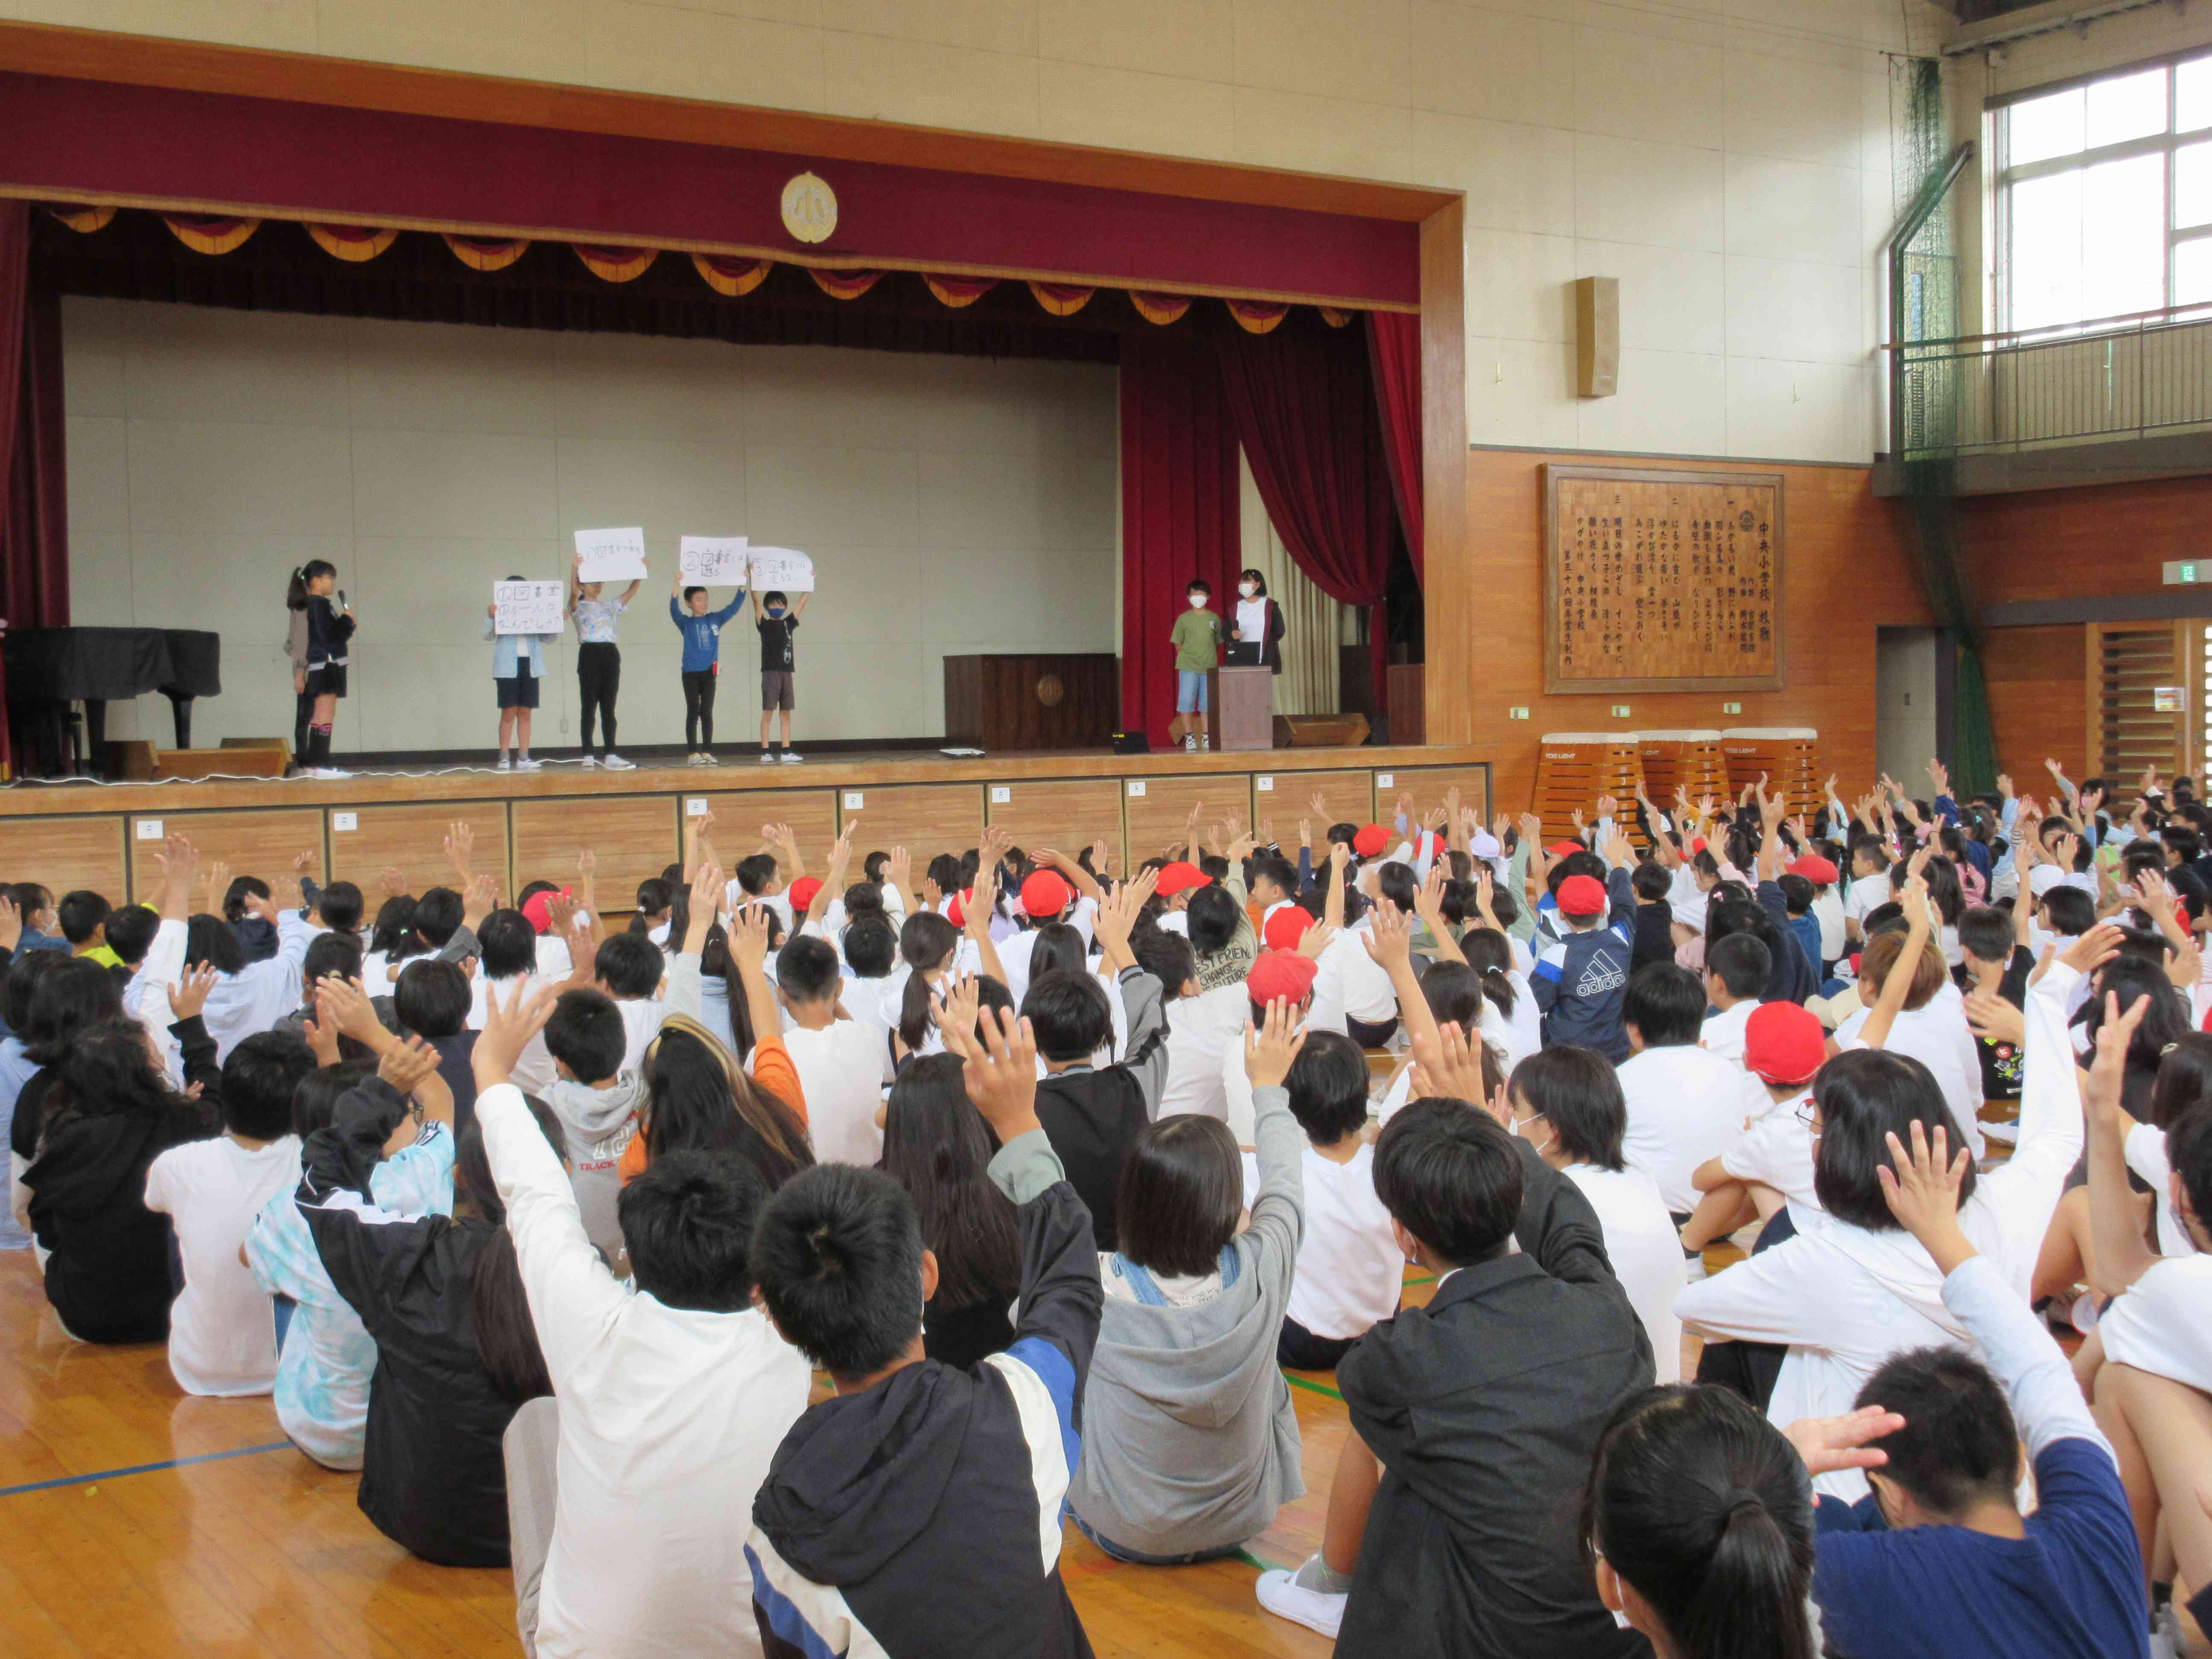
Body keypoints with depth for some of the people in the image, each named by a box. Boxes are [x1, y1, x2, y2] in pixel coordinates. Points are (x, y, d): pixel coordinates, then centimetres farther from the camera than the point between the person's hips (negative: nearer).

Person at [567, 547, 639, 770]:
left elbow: (632, 591, 8)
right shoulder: (578, 607, 2)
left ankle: (610, 754, 3)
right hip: (589, 654, -5)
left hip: (610, 654, 5)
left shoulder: (610, 606, 17)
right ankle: (589, 755, 1)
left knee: (608, 707, 4)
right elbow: (573, 591, -19)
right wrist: (574, 569, -34)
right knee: (590, 706, -2)